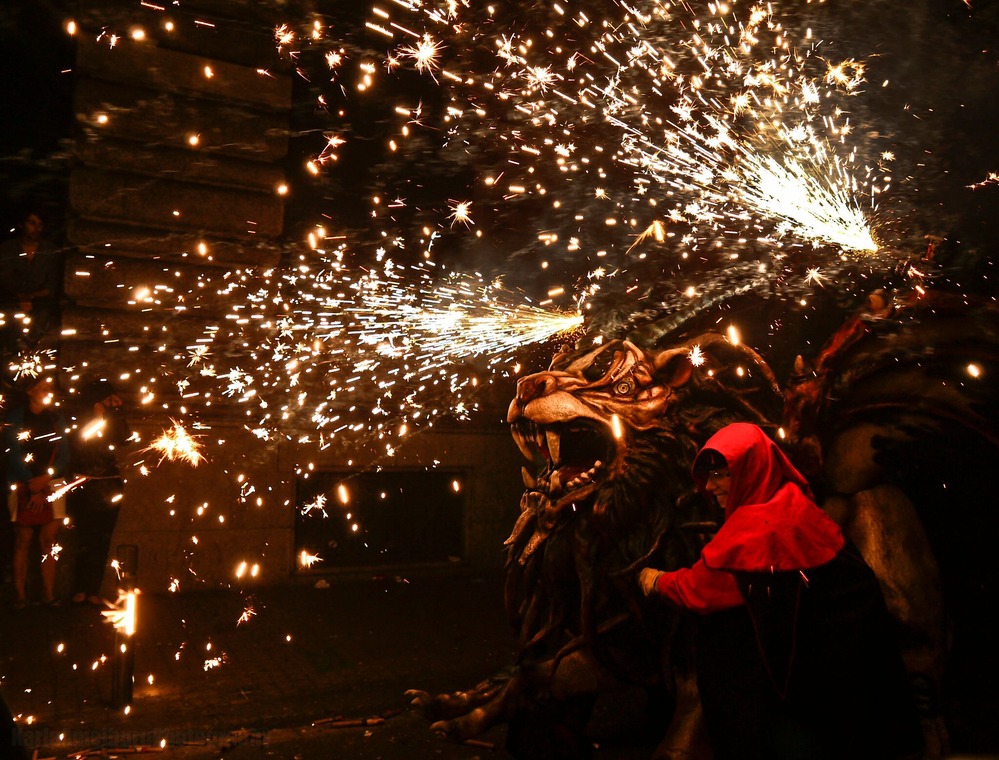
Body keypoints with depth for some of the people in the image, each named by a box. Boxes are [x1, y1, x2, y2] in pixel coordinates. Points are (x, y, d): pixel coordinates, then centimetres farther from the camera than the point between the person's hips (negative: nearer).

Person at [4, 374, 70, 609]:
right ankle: (20, 597, 3)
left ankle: (49, 596, 2)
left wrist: (46, 478, -9)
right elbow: (14, 453, -4)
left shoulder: (56, 416, 10)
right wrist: (32, 485, -9)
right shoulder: (16, 416, 1)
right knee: (23, 541, -2)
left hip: (51, 485, 2)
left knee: (49, 541, 0)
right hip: (24, 487, -2)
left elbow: (64, 453, 5)